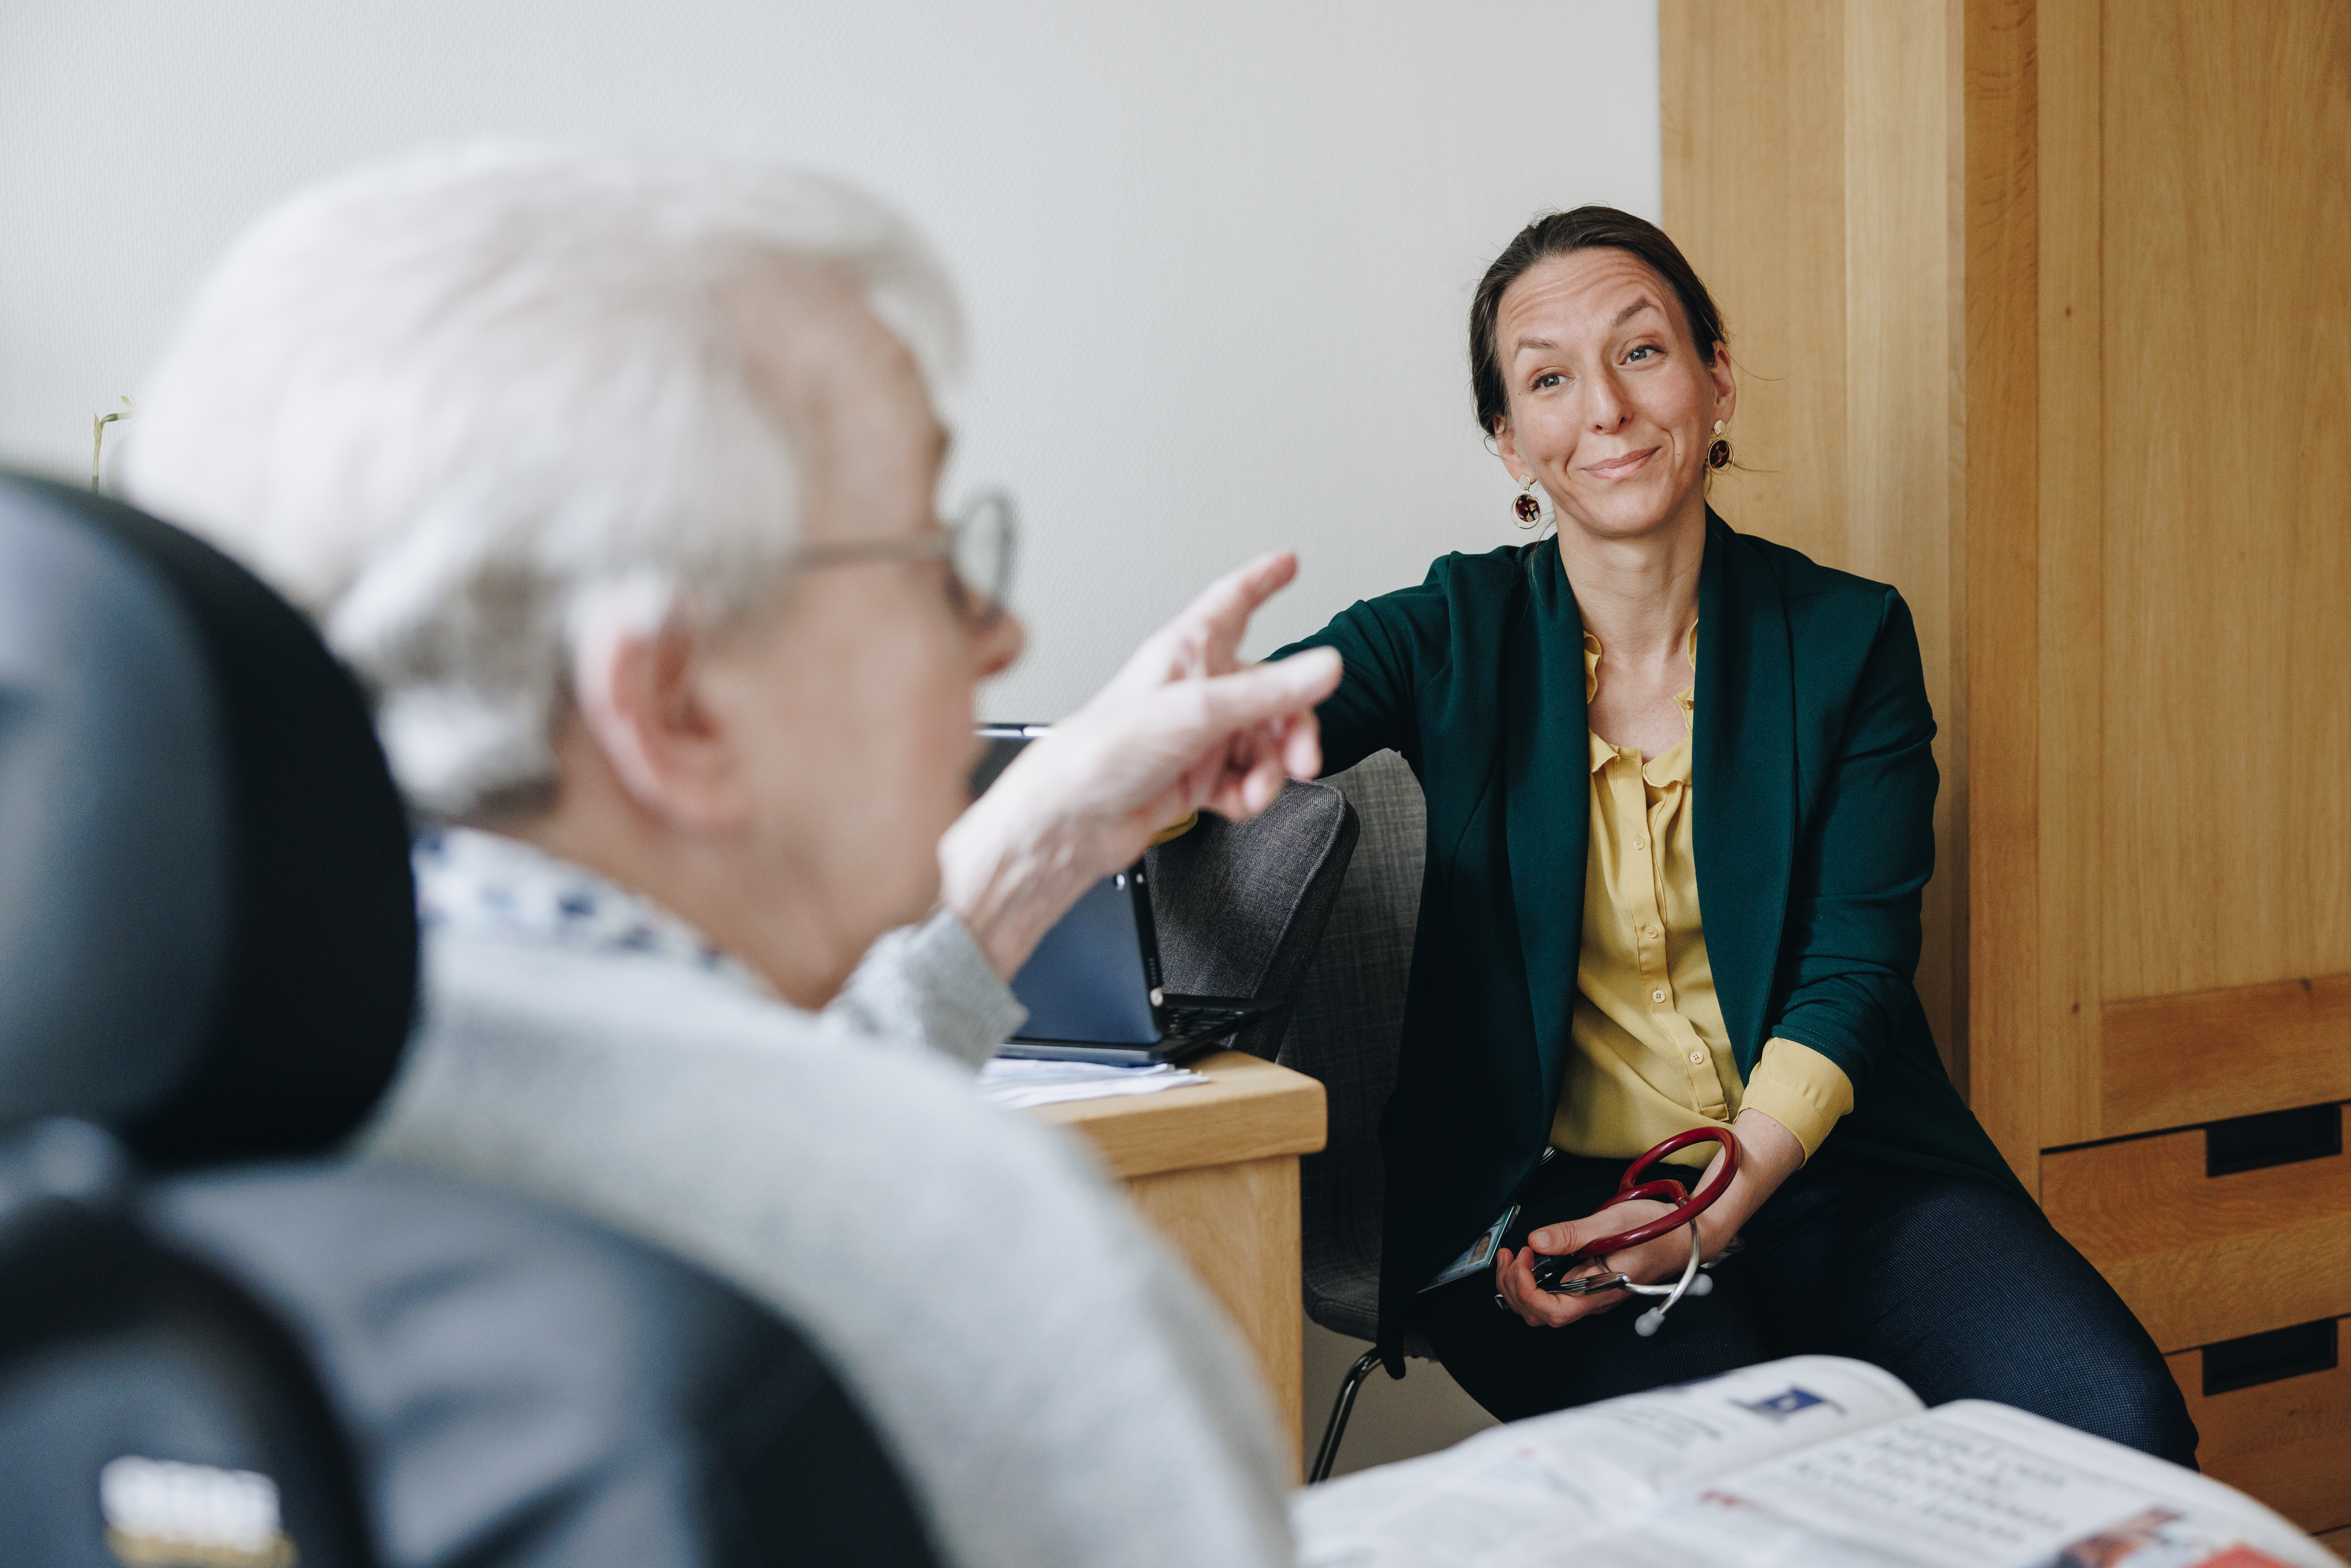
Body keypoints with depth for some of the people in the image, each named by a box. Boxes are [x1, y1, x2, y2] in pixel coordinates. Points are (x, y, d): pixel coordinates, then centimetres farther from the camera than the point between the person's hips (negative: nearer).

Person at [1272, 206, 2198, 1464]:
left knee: (2116, 1423, -23)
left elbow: (1854, 967, -3)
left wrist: (1724, 1203, -20)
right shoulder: (1456, 633, 4)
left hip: (1825, 1173, 2)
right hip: (1547, 1196, -1)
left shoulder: (1849, 639, 5)